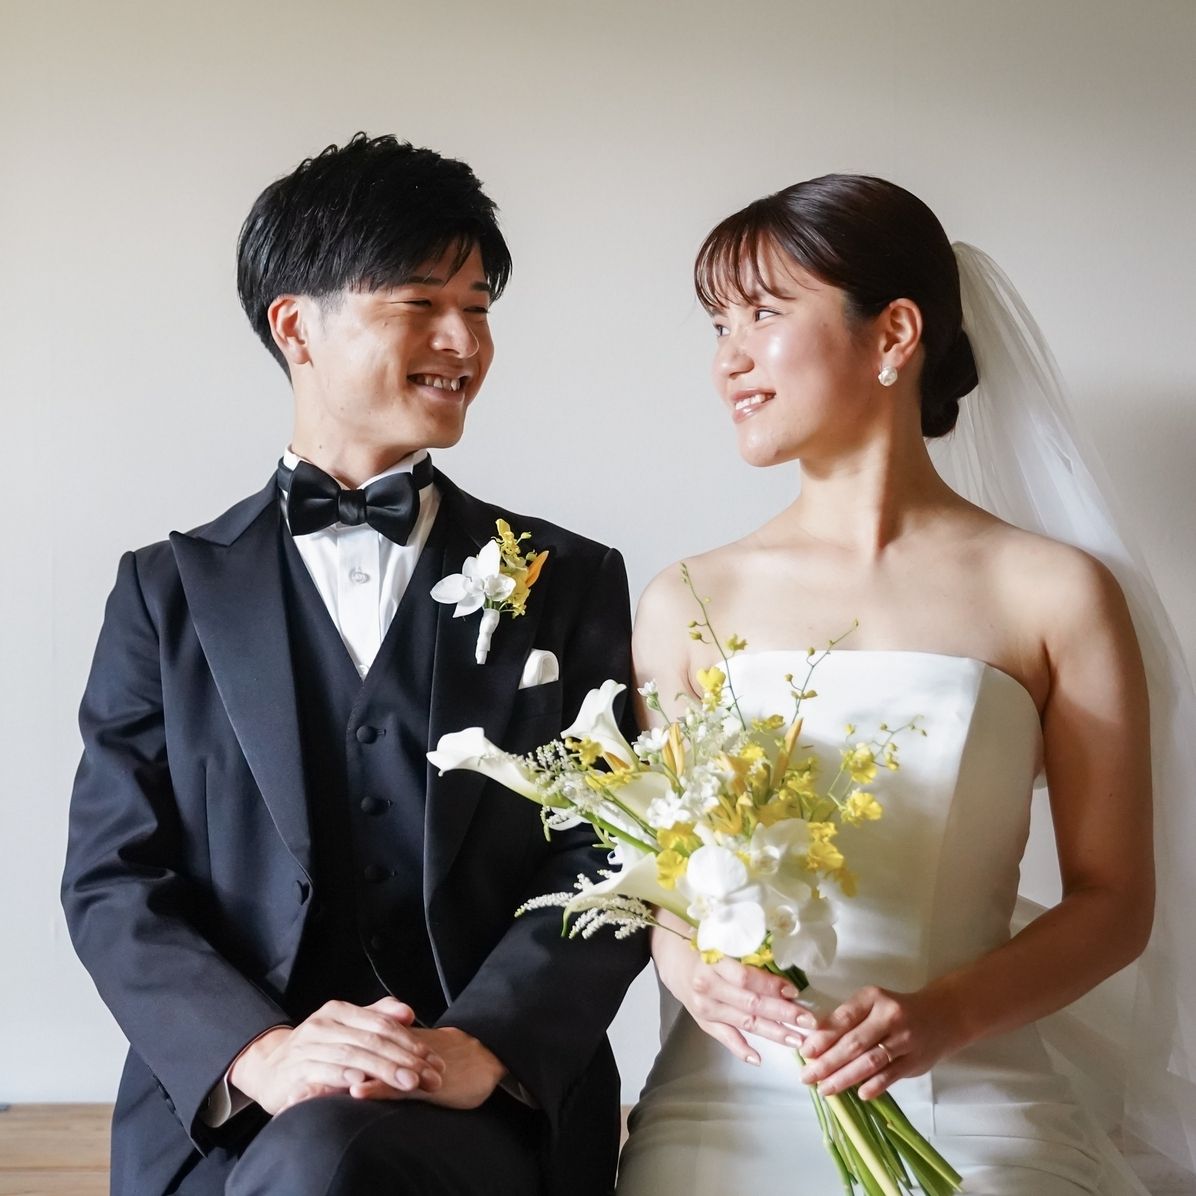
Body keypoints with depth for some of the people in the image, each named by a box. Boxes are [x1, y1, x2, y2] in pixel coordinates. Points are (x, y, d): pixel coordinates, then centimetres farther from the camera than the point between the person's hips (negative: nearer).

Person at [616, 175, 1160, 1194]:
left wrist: (946, 1013, -14)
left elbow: (1114, 899, 2)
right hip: (731, 1098, 1)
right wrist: (692, 967, -13)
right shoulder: (689, 604, 5)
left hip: (971, 1101, -1)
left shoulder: (1056, 594, 0)